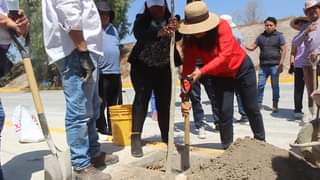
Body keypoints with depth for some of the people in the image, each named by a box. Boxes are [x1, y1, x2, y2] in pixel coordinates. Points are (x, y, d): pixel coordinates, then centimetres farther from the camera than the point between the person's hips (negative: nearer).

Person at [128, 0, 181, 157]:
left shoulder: (172, 21, -2)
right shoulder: (141, 20, -8)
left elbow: (178, 37, -19)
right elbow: (139, 35, -28)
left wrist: (176, 30, -42)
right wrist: (160, 33, -46)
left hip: (164, 68, 2)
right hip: (142, 67, -2)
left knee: (164, 102, 3)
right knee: (141, 97, -11)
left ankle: (167, 138, 16)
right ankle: (135, 139, -9)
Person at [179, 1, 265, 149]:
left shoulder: (222, 26, -30)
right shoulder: (190, 41, -20)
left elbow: (225, 56, -40)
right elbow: (188, 69, -22)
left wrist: (202, 72, -49)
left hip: (242, 69, -1)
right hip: (219, 77, 2)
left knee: (251, 109, 10)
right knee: (224, 112, -6)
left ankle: (261, 142, 32)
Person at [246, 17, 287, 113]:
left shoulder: (279, 36, 4)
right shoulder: (261, 37, 13)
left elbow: (283, 50, 0)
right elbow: (252, 47, 11)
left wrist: (281, 63, -10)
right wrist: (243, 46, -8)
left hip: (275, 65, -3)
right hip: (263, 65, 3)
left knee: (275, 85, 3)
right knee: (260, 85, 0)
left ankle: (275, 105, 11)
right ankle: (258, 104, 7)